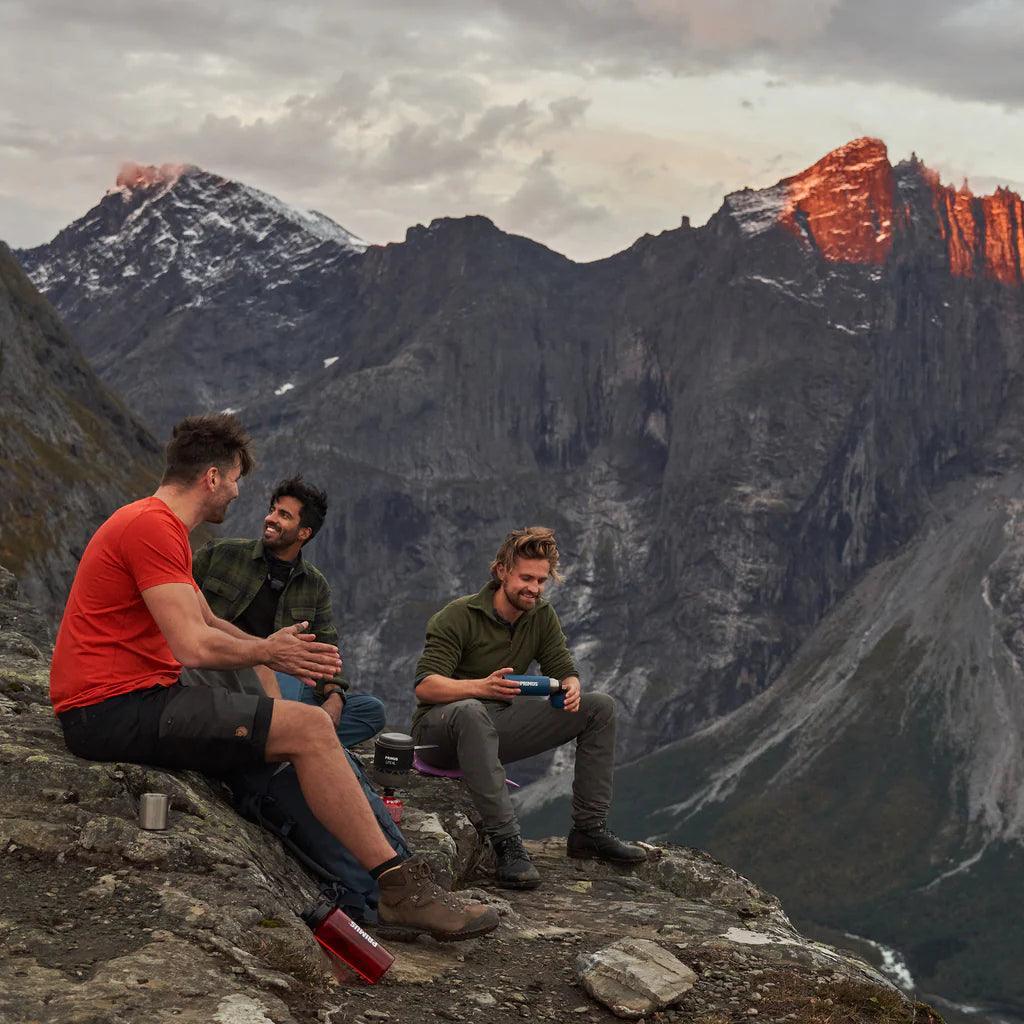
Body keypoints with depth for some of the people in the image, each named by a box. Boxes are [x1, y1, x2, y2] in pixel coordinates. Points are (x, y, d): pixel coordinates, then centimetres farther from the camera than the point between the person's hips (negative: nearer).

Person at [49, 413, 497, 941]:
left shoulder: (155, 525, 20)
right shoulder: (154, 527, -15)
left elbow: (207, 622, 23)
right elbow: (195, 647, -21)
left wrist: (273, 649, 8)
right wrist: (266, 651, -2)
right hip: (116, 707, -11)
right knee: (309, 728, -16)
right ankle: (402, 888, -12)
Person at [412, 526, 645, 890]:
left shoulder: (542, 616, 4)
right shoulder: (458, 616, -16)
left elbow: (565, 669, 3)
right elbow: (424, 685, -24)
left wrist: (571, 687, -23)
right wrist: (482, 686, -41)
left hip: (496, 728, 7)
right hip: (438, 731, -7)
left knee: (600, 707, -3)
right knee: (471, 711, -44)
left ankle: (589, 830, -3)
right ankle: (507, 844, -43)